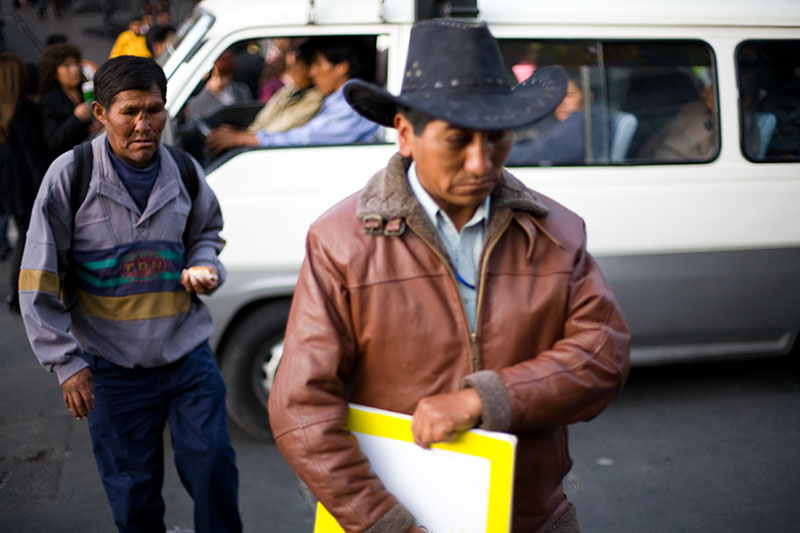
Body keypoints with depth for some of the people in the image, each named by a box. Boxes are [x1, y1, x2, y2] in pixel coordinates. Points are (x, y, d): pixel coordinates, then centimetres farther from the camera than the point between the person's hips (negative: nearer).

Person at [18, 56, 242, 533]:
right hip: (114, 369, -2)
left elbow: (207, 233, 19)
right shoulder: (70, 176, -10)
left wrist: (205, 266, -6)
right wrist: (65, 363, -9)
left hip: (189, 355, 2)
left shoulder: (184, 172, -1)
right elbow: (39, 283, -6)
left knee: (214, 469, 5)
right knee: (133, 492, 10)